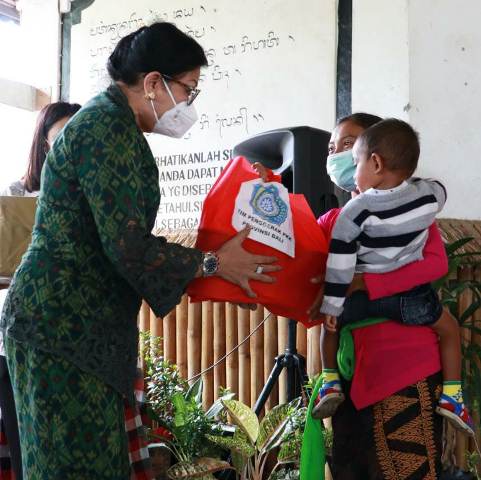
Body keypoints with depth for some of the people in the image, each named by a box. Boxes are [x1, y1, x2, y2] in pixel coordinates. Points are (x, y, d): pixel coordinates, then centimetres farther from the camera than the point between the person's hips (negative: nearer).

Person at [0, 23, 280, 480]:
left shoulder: (111, 123, 15)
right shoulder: (107, 130, -16)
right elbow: (127, 247, -21)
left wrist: (195, 259, 14)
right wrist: (213, 263, -9)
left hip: (77, 321, 10)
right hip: (62, 324, -10)